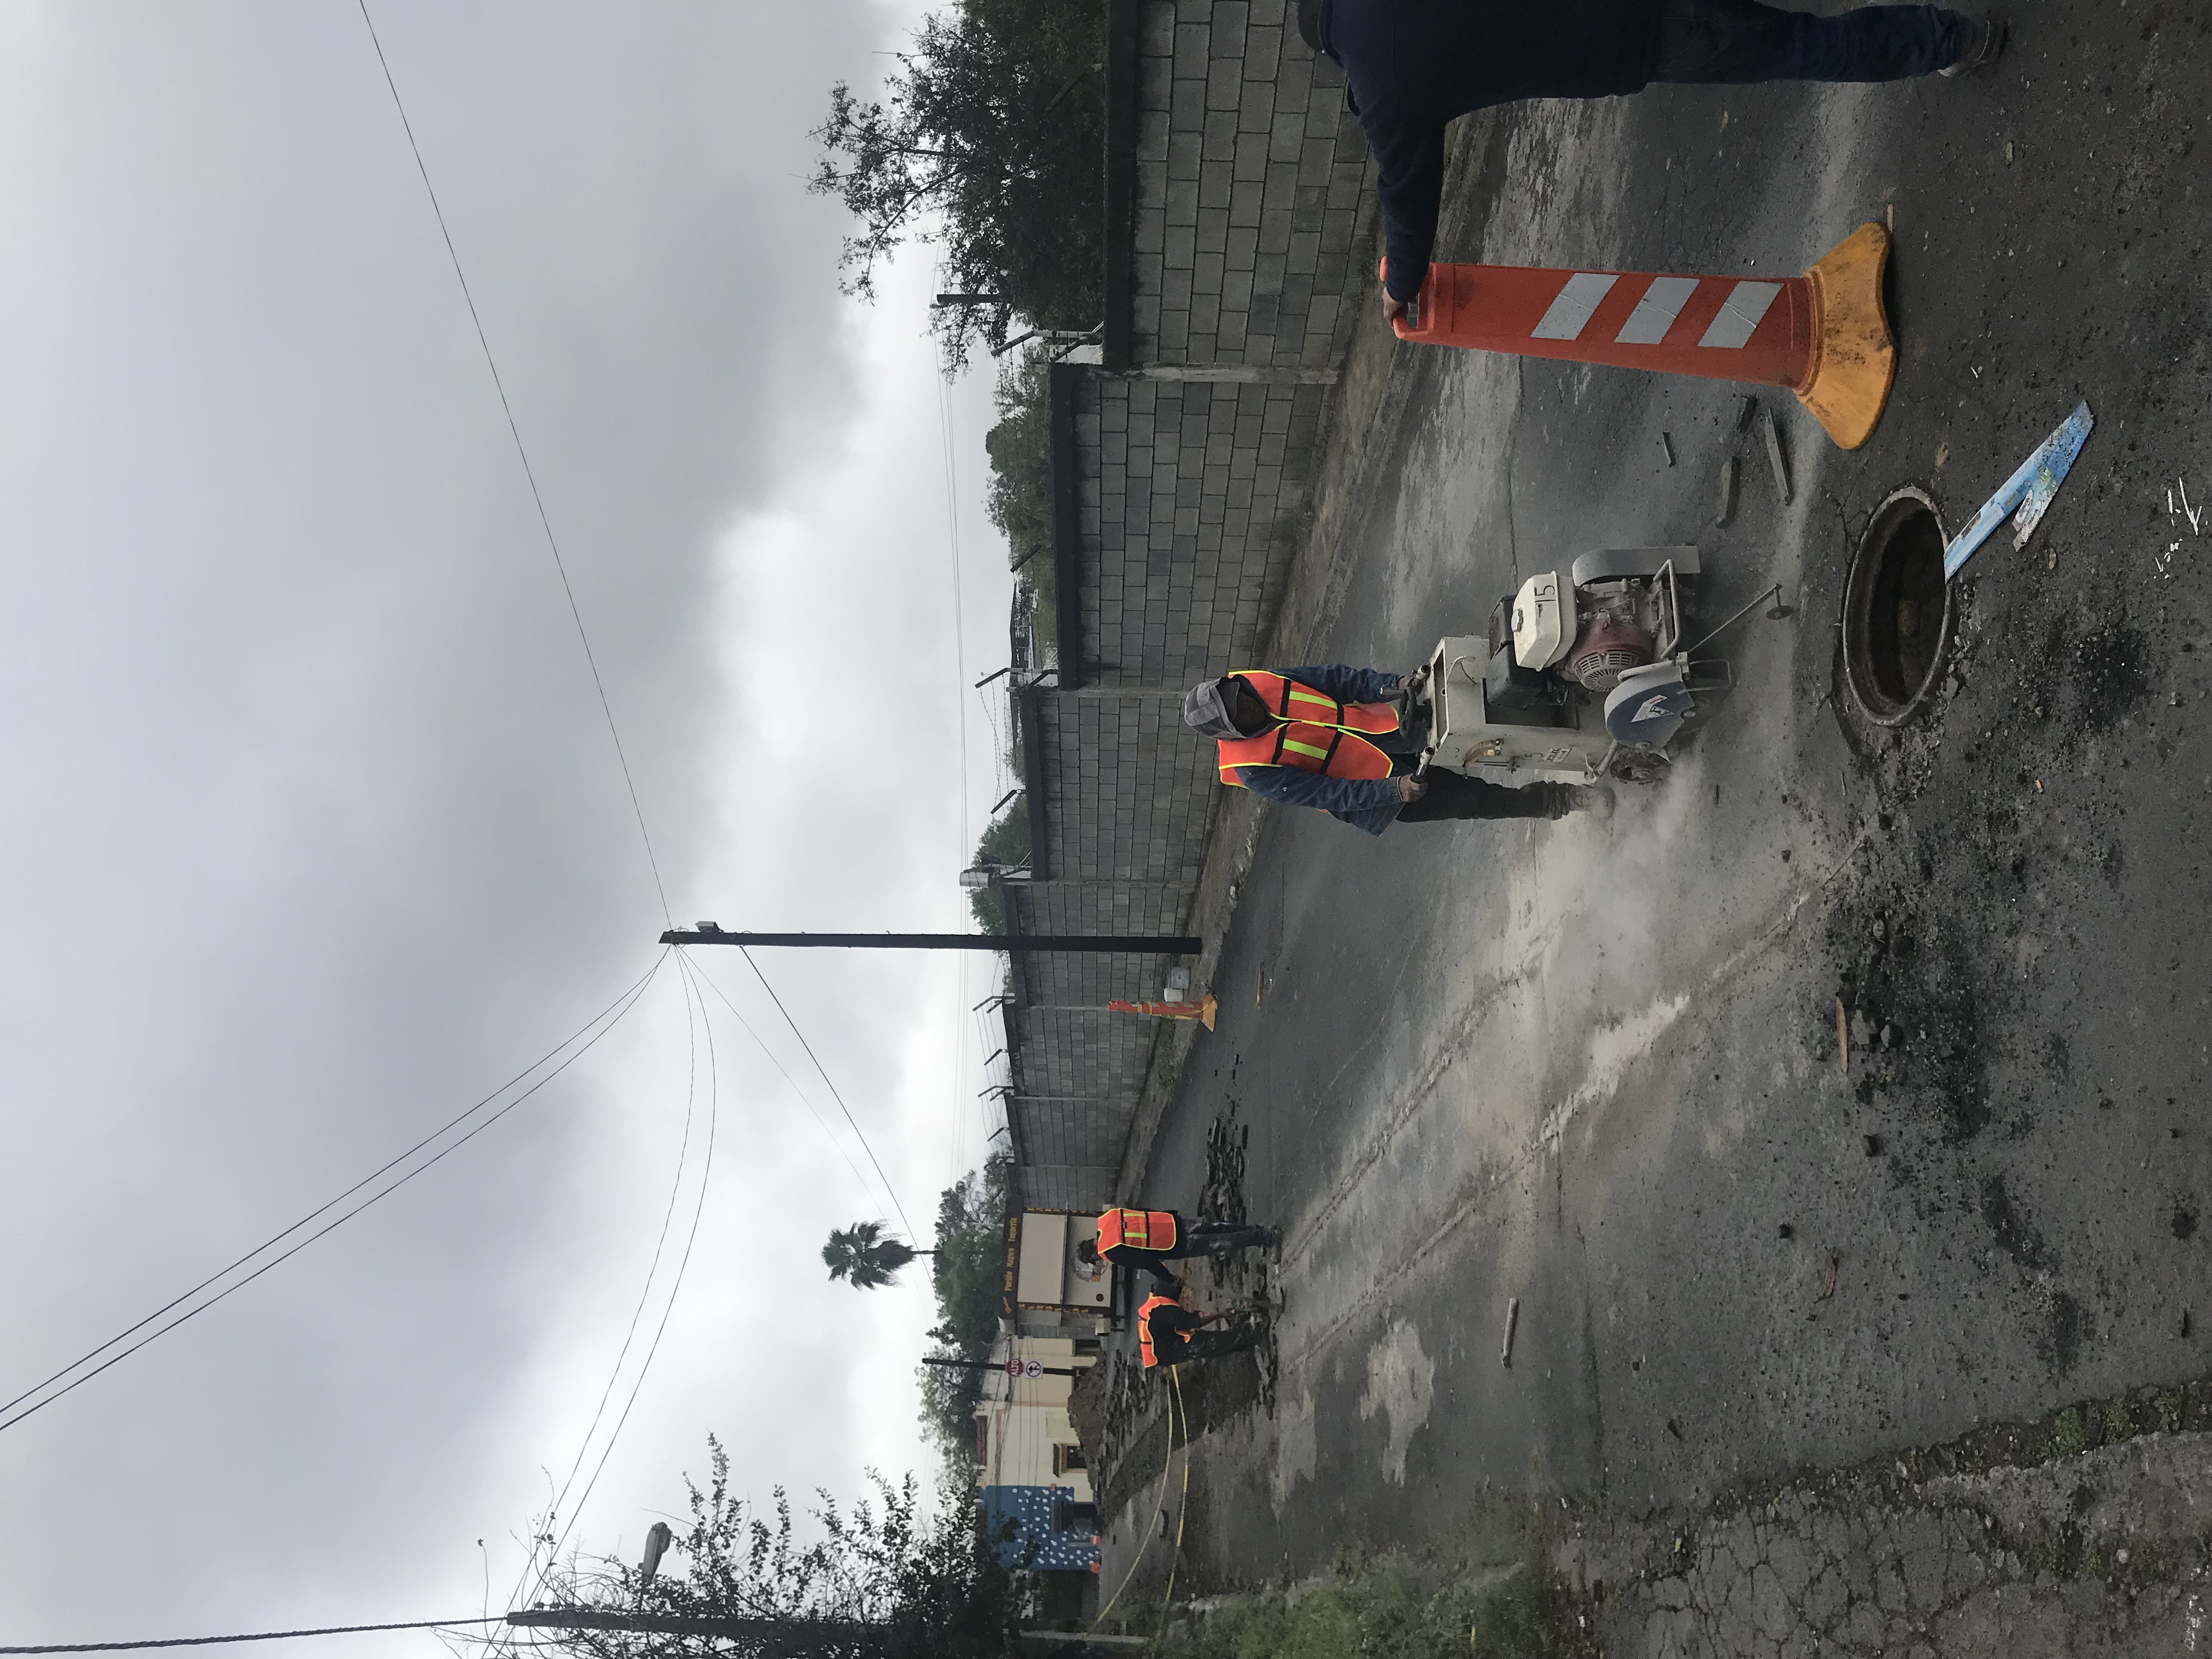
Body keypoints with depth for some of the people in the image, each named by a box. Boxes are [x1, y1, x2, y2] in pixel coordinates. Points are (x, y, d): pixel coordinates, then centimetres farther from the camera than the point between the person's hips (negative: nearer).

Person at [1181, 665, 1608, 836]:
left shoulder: (1259, 684, -7)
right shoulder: (1252, 770, -20)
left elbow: (1333, 678, -4)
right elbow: (1323, 793, -20)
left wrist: (1391, 684, -18)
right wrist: (1392, 791, -25)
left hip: (1389, 726, 5)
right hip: (1380, 789, -5)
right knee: (1478, 800, -9)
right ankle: (1565, 800, 5)